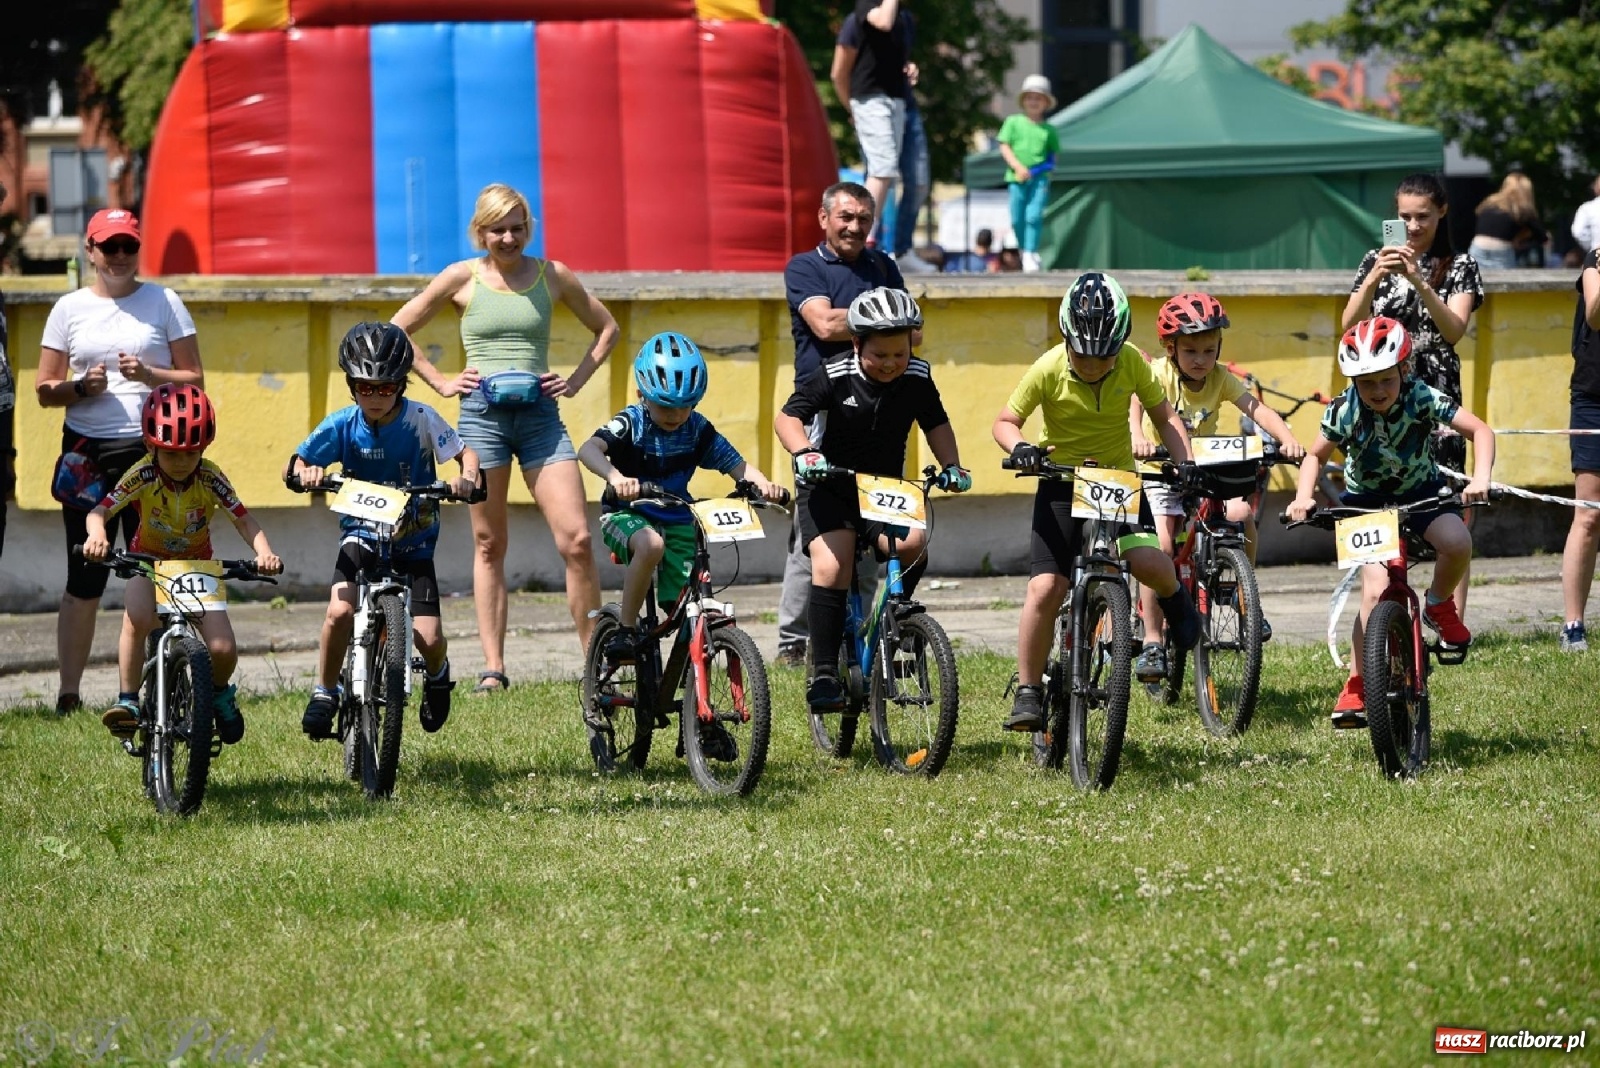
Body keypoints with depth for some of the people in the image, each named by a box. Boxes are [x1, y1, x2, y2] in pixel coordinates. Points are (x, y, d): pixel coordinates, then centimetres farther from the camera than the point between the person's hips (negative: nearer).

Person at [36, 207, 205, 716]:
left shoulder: (162, 302, 7)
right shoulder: (71, 308, 10)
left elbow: (194, 379, 6)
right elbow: (44, 388, 10)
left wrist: (149, 375, -13)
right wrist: (82, 387, -10)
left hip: (152, 450, -1)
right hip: (87, 451, 1)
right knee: (84, 579, 0)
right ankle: (69, 692, 4)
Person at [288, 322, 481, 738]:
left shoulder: (421, 419, -13)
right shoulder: (343, 425, -10)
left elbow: (466, 452, -9)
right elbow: (297, 462, -5)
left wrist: (467, 478, -31)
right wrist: (305, 471, -29)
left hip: (413, 542, 0)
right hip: (362, 535, 0)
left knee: (428, 637, -11)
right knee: (339, 612, -25)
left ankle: (437, 674, 27)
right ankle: (323, 694, -1)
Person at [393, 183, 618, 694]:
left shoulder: (552, 276, 7)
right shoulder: (461, 278, 3)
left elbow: (607, 328, 19)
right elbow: (397, 331, 10)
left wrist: (576, 380, 7)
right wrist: (441, 382, 2)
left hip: (540, 416, 1)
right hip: (483, 415, -1)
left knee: (577, 540, -9)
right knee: (489, 545, 3)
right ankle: (493, 666, 5)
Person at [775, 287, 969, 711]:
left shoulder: (917, 378, -3)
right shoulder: (834, 377, -13)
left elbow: (936, 424, 12)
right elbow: (788, 416, -15)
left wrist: (951, 466, -3)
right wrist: (803, 452, -33)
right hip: (829, 488, -3)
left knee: (913, 543, -26)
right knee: (831, 566, -23)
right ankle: (823, 674, -20)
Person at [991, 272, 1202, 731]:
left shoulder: (1132, 362, -13)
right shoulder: (1049, 370, -17)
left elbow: (1163, 416, -1)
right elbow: (1005, 422, -8)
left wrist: (1184, 463, -16)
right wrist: (1019, 447, -30)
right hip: (1063, 482, -1)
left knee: (1146, 560, -24)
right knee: (1044, 588, -13)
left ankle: (1174, 599, 13)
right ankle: (1028, 692, 1)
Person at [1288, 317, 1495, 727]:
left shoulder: (1421, 398, -24)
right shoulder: (1345, 411, -21)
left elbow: (1480, 431, -24)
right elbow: (1315, 456, -5)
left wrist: (1480, 479, -41)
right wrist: (1303, 497, -24)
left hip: (1420, 490, 1)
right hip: (1366, 500, -1)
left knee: (1457, 542, -32)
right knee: (1377, 589, -22)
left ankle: (1439, 607, 1)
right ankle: (1355, 688, -8)